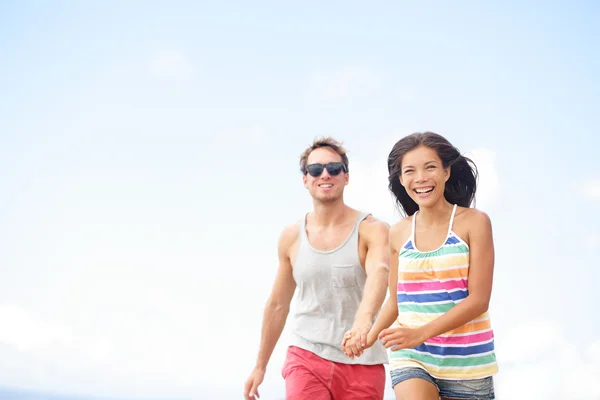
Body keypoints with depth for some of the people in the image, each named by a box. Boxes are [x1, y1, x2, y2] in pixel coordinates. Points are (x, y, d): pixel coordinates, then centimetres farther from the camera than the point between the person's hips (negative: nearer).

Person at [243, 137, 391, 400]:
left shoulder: (373, 231, -6)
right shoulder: (291, 237, 6)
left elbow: (379, 275, -28)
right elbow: (277, 305, 16)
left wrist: (364, 319, -48)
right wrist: (260, 365, 20)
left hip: (362, 362, -1)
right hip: (306, 358, 2)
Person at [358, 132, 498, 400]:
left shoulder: (474, 222, -5)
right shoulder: (398, 234, 6)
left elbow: (478, 299, -11)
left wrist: (421, 333, -21)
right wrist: (369, 336, -5)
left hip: (466, 360, -2)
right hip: (411, 357, 2)